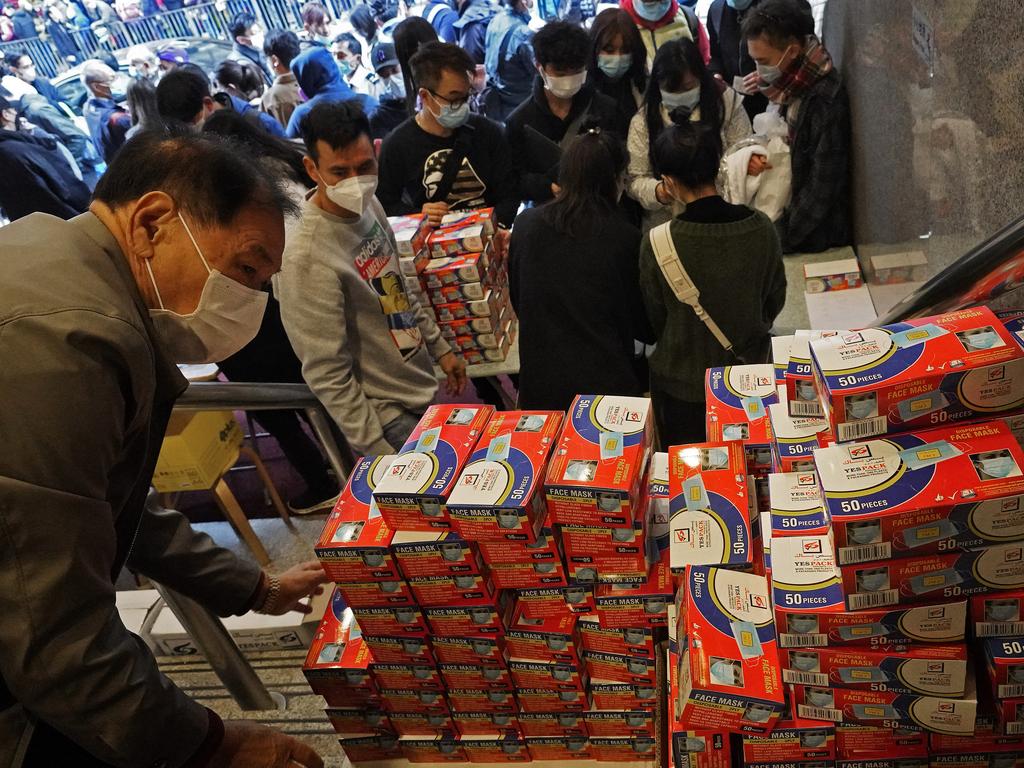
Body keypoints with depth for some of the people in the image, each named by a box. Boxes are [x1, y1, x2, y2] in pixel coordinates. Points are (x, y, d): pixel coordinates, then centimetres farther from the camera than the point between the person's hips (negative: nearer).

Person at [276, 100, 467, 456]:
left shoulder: (368, 205, -3)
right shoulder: (307, 258, -29)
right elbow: (327, 376, -24)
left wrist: (439, 347, 15)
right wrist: (379, 453, -21)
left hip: (423, 389, 8)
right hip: (388, 418, -8)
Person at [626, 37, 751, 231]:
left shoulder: (726, 103, 2)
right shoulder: (643, 121, 0)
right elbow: (636, 180, 1)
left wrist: (751, 162, -15)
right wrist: (658, 192, -20)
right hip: (665, 226, -1)